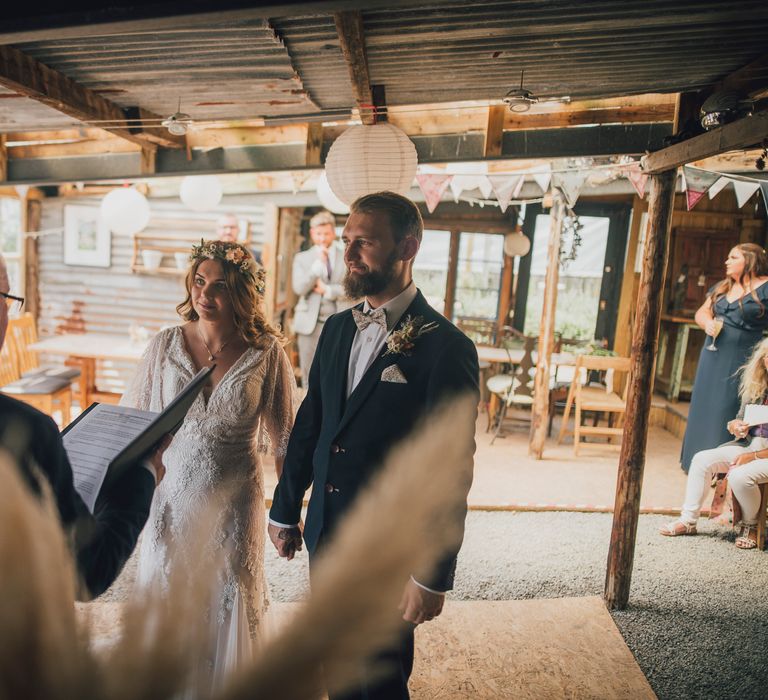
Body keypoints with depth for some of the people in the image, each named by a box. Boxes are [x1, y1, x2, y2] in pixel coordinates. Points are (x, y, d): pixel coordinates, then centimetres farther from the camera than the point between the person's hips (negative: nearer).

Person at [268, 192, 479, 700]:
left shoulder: (446, 347, -17)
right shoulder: (337, 329, 3)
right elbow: (309, 425, 8)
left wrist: (434, 576, -15)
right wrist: (285, 511, 12)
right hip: (324, 537, 6)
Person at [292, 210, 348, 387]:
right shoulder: (302, 258, 9)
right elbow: (299, 288, -6)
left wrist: (327, 290, -9)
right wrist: (318, 263, -12)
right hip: (310, 324, 1)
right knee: (310, 377, 5)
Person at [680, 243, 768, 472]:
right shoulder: (722, 287, 15)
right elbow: (702, 312, 18)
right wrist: (707, 323, -4)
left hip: (742, 363, -7)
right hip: (713, 359, 7)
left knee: (729, 414, -5)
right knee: (706, 410, 12)